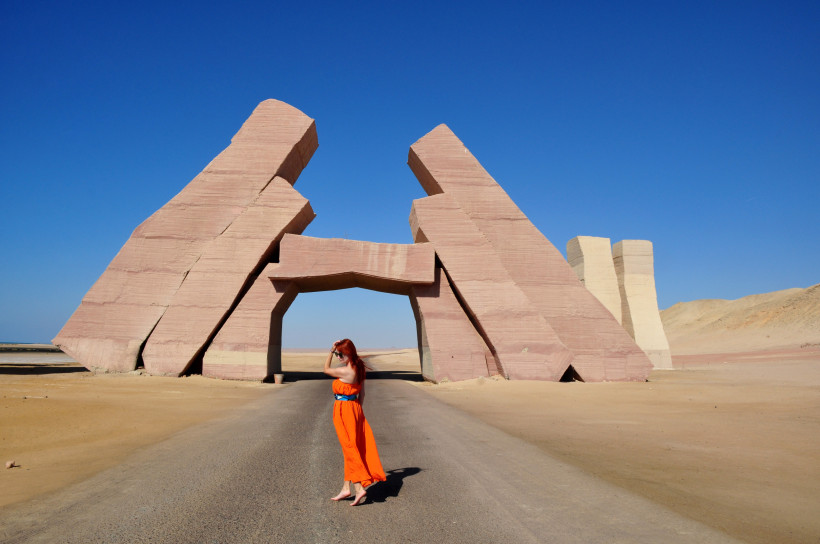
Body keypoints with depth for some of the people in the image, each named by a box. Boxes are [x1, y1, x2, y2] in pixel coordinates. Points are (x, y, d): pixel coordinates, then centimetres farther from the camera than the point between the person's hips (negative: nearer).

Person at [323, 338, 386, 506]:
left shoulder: (345, 371, -20)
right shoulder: (359, 369, 6)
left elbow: (326, 369, -2)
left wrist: (331, 351, 1)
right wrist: (357, 410, 18)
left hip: (343, 410, -9)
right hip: (355, 409, 9)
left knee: (349, 448, -4)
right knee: (353, 448, 12)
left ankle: (359, 488, -5)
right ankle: (346, 488, 21)